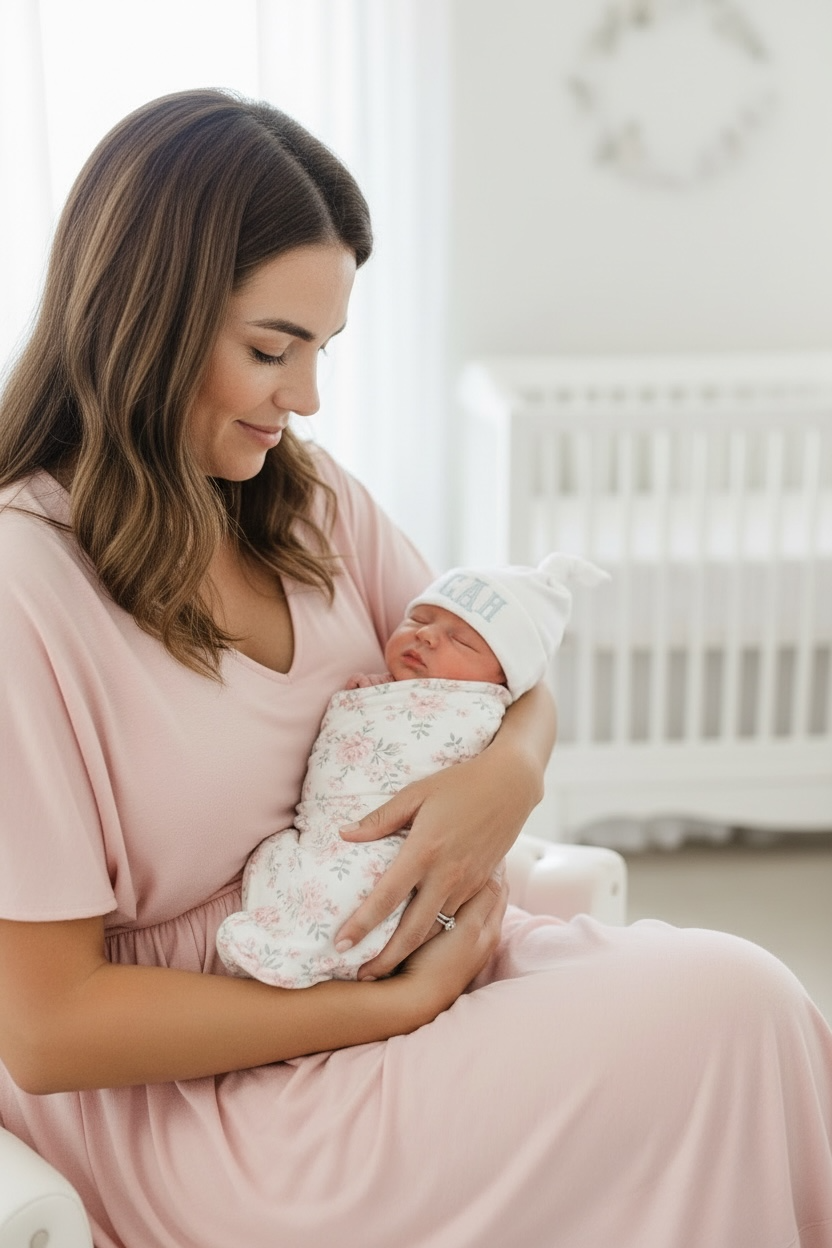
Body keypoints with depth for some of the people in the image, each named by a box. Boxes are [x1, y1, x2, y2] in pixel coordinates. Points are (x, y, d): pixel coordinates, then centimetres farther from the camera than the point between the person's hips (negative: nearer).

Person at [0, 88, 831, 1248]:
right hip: (189, 1097, -6)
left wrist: (509, 772, -13)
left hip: (412, 947, 7)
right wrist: (401, 1005, -18)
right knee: (726, 1009, -20)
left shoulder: (308, 496, 4)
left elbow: (502, 674, 12)